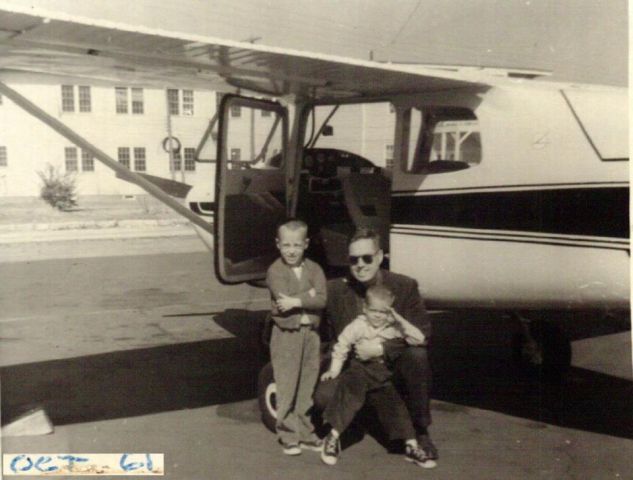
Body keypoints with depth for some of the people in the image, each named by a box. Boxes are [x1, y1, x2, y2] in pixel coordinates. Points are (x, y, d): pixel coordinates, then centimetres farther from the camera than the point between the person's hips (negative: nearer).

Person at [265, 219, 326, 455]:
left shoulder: (314, 269, 4)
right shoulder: (275, 271, -5)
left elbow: (322, 300, -10)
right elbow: (282, 301, -19)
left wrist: (297, 301, -20)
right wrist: (309, 297, -15)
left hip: (311, 333, 4)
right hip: (286, 335, -3)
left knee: (308, 386, 11)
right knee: (286, 388, 1)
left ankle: (306, 433, 23)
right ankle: (288, 436, 12)